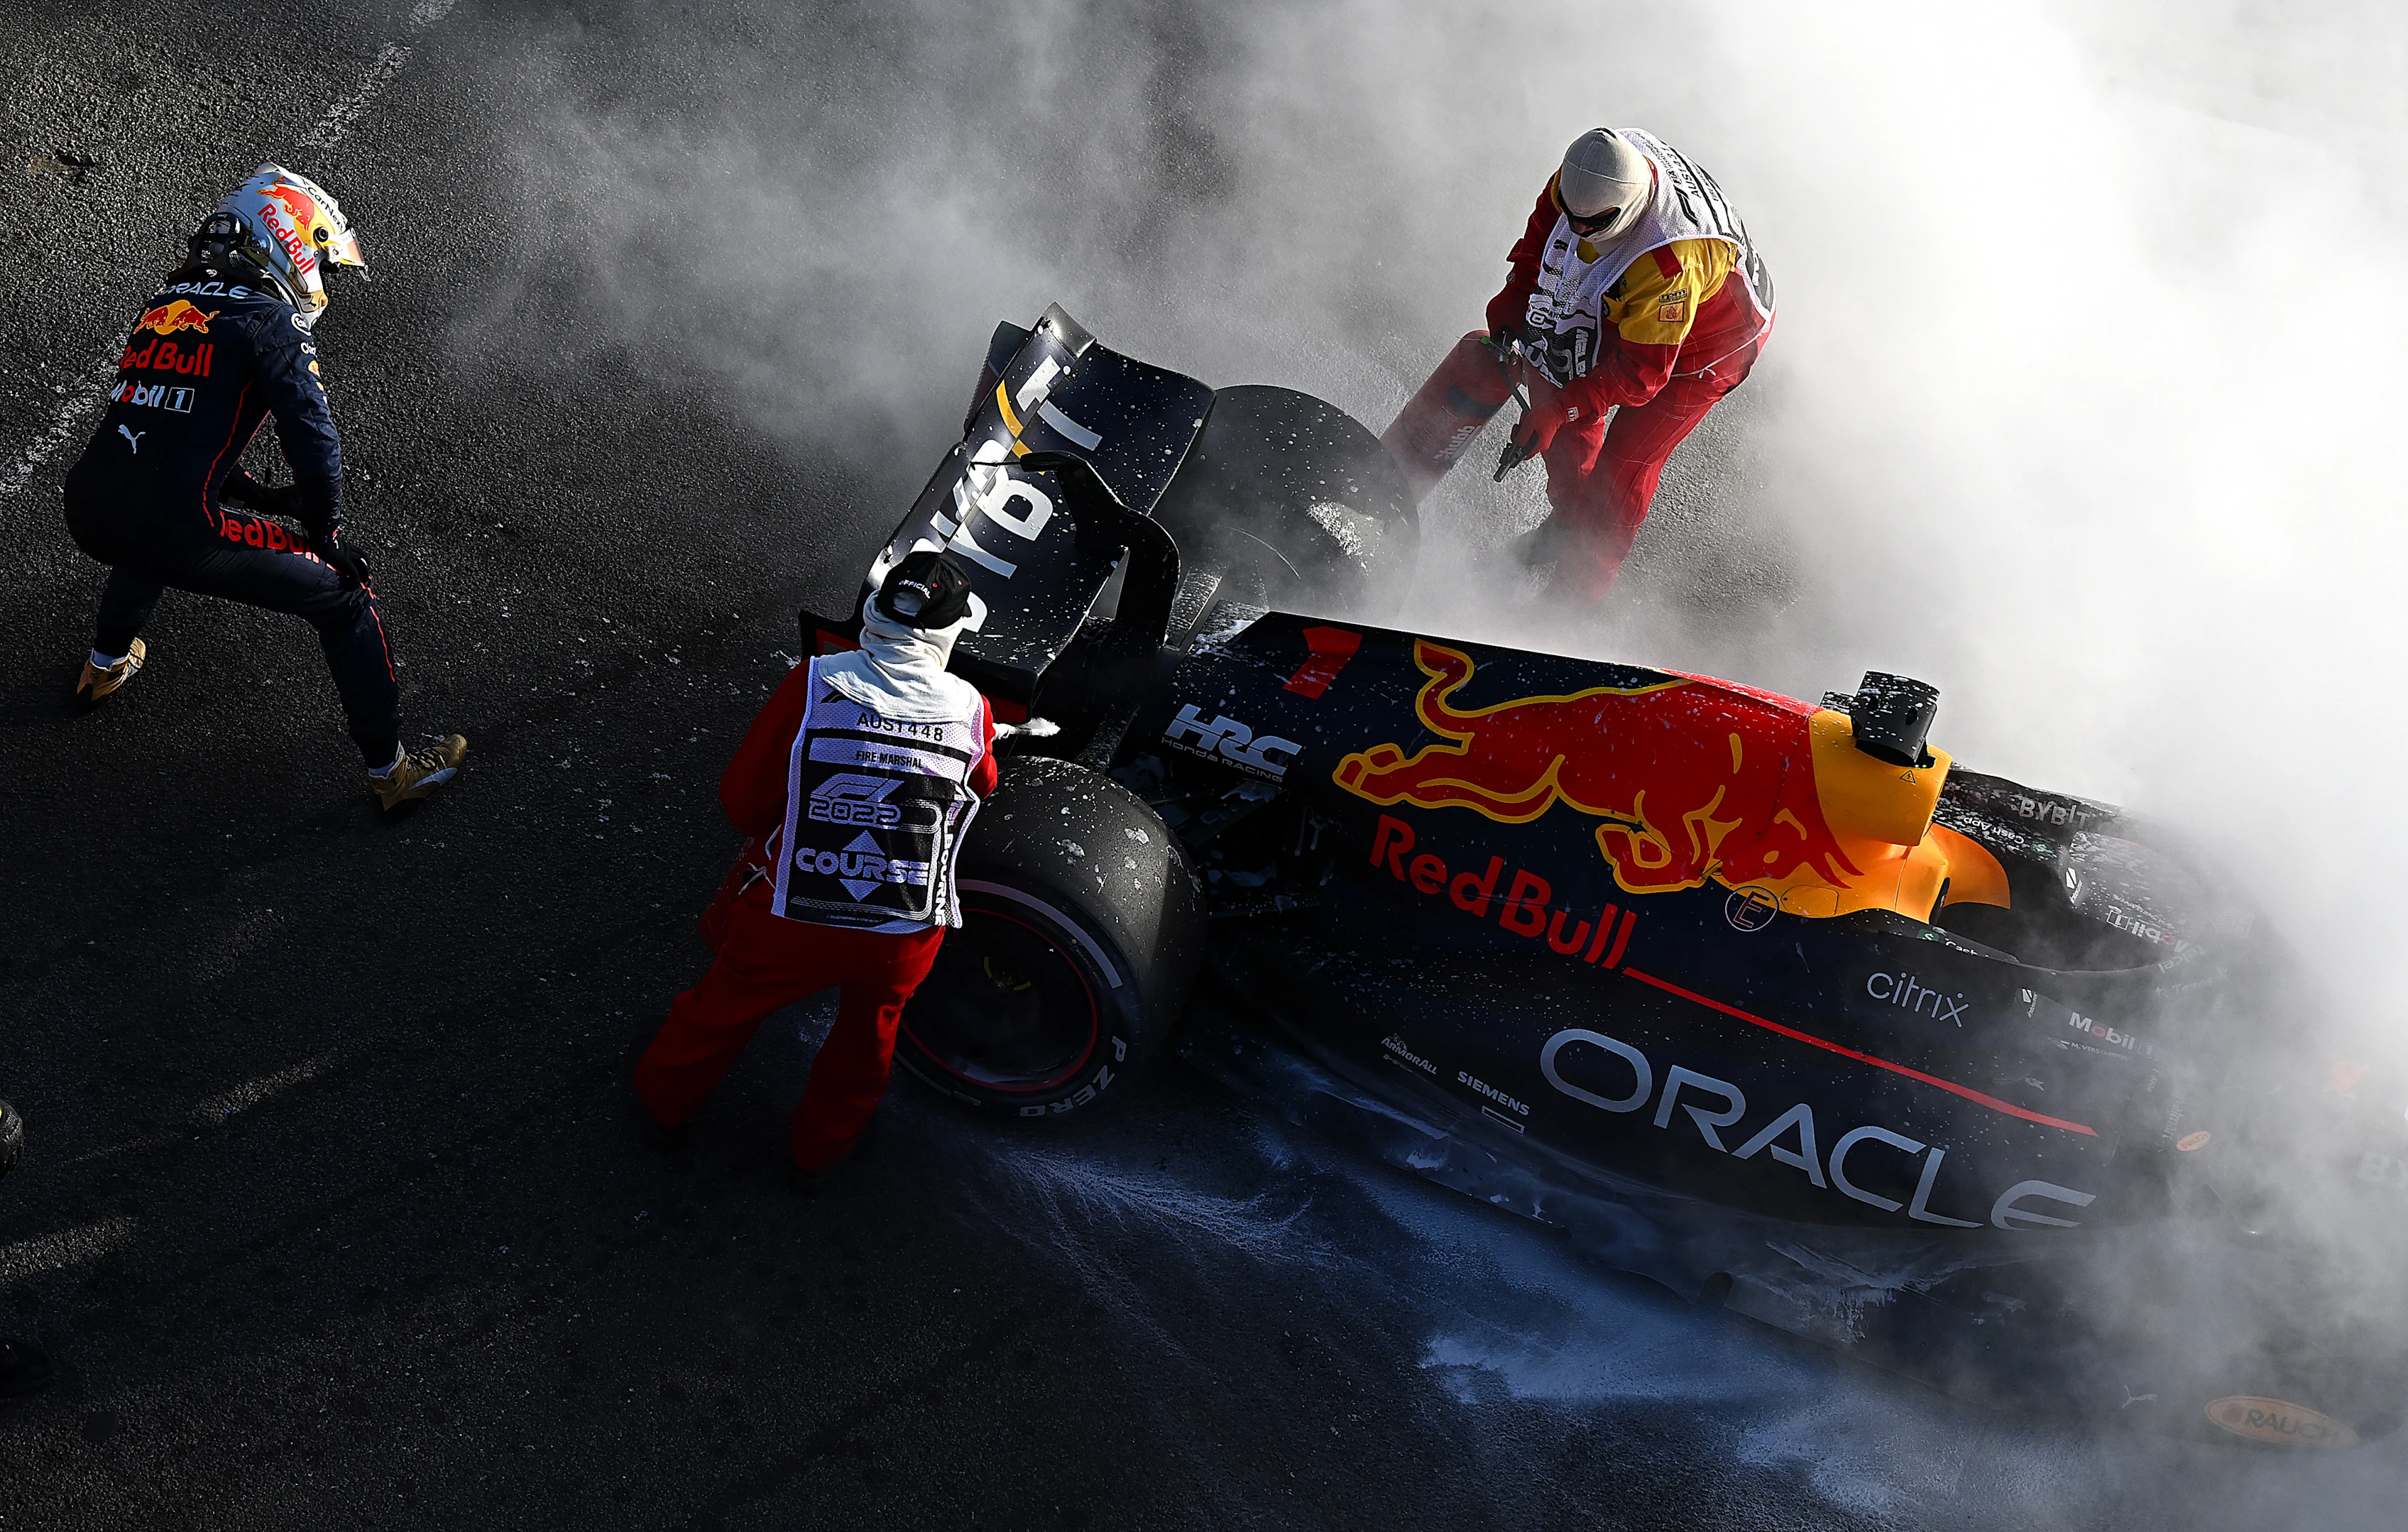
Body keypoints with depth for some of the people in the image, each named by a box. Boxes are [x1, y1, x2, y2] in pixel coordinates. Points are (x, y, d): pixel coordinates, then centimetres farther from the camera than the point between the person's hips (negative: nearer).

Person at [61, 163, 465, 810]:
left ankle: (107, 663, 57)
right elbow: (313, 437, -12)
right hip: (180, 538, -8)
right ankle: (390, 768, 12)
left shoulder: (164, 302, 20)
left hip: (87, 514, 8)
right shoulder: (268, 317, -4)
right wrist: (327, 537, 3)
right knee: (344, 598, 8)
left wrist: (261, 496, 28)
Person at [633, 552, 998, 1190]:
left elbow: (742, 801, -9)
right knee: (869, 1023, 31)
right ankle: (820, 1153, 51)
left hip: (789, 920, 0)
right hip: (905, 938, 1)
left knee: (728, 1002, 28)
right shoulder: (970, 709, -10)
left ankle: (665, 1106, 54)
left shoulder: (812, 684, -16)